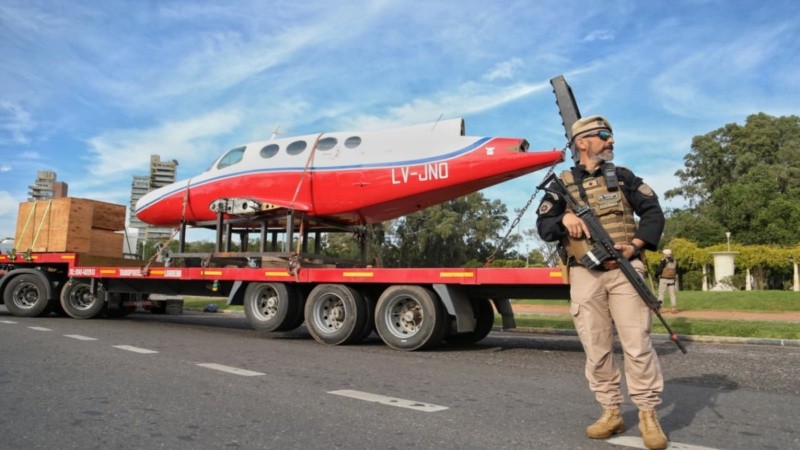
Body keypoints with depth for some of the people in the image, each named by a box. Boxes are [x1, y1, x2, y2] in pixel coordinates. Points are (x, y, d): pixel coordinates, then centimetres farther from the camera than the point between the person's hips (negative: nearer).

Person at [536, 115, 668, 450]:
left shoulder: (622, 176, 11)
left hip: (624, 269, 0)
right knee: (596, 348, 4)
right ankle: (611, 412, 17)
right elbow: (544, 227, 6)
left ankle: (648, 414, 7)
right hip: (585, 275, 0)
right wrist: (565, 217, -15)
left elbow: (653, 212, 6)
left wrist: (634, 246, -8)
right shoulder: (562, 185, 9)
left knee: (637, 343, -4)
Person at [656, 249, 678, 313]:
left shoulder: (664, 260, -9)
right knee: (672, 294, 9)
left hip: (664, 279, -5)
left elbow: (659, 270, -13)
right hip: (672, 280, 5)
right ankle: (674, 307, 6)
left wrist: (656, 274, 4)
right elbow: (677, 271, 13)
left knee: (661, 294, -3)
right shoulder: (674, 261, 9)